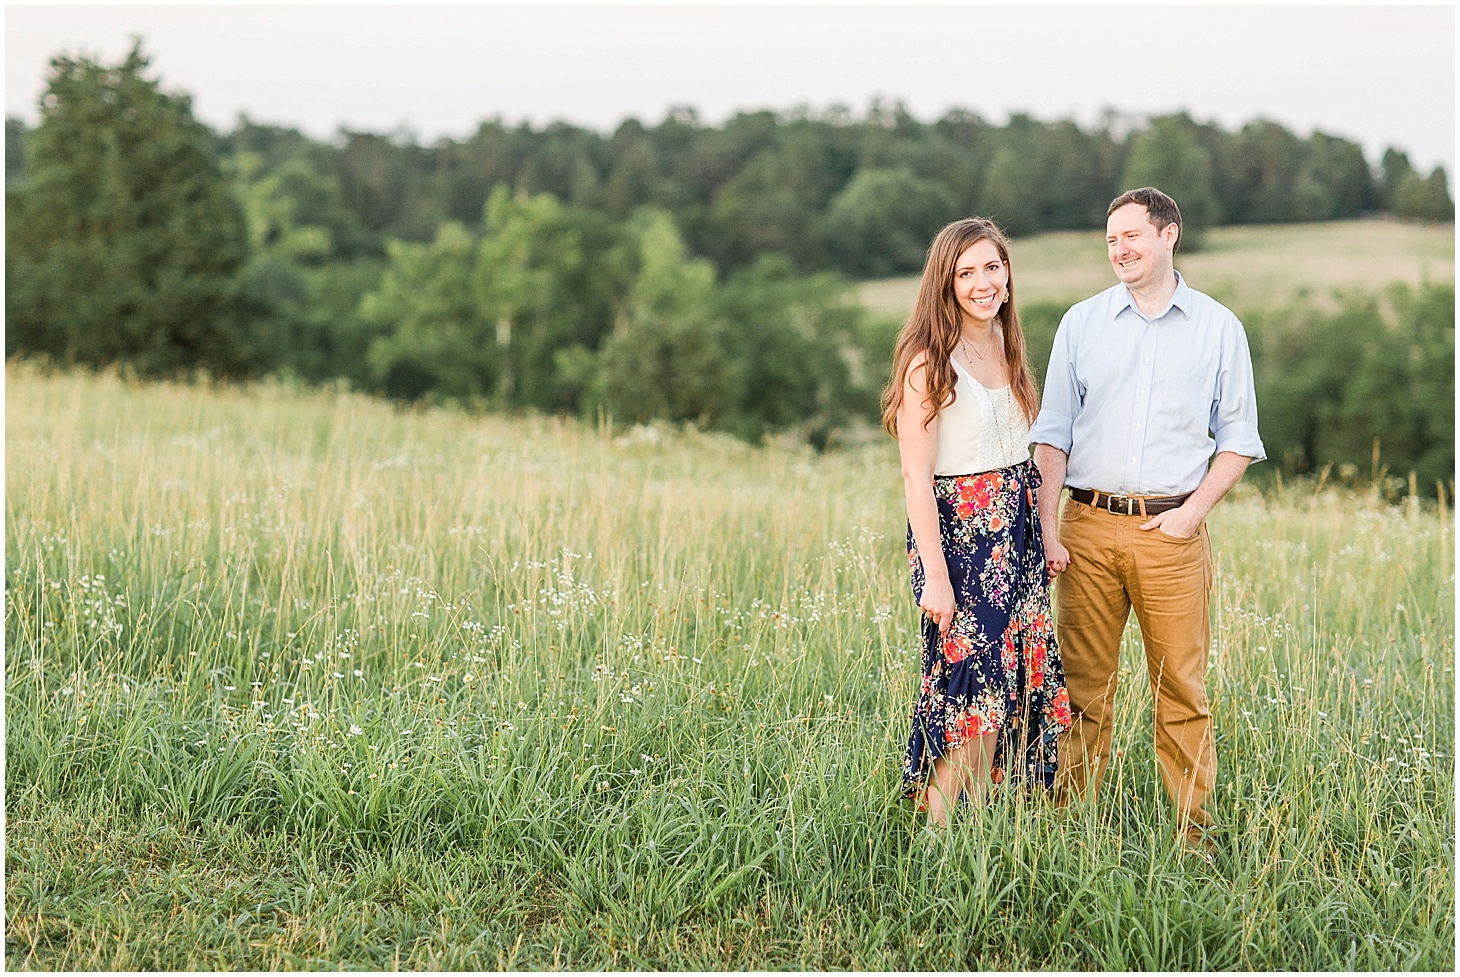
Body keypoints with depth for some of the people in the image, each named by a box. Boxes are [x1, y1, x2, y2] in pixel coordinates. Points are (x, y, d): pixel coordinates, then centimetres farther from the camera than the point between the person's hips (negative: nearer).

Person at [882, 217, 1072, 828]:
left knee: (1012, 686, 7)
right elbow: (915, 477, -15)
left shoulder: (1006, 344, 11)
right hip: (958, 530, -7)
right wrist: (935, 575, -19)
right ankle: (939, 834, 5)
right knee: (970, 689, -7)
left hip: (1016, 529, 7)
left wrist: (1043, 532, 12)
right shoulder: (930, 359, -13)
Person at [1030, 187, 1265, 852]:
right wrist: (1047, 528, -1)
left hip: (1172, 531, -1)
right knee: (1083, 686, 3)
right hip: (1089, 528, 1)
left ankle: (1195, 831, 9)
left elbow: (1238, 440, 8)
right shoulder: (1082, 323, 8)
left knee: (1182, 689, 1)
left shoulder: (1219, 329, 6)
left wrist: (1193, 511, -5)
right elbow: (1052, 434, 8)